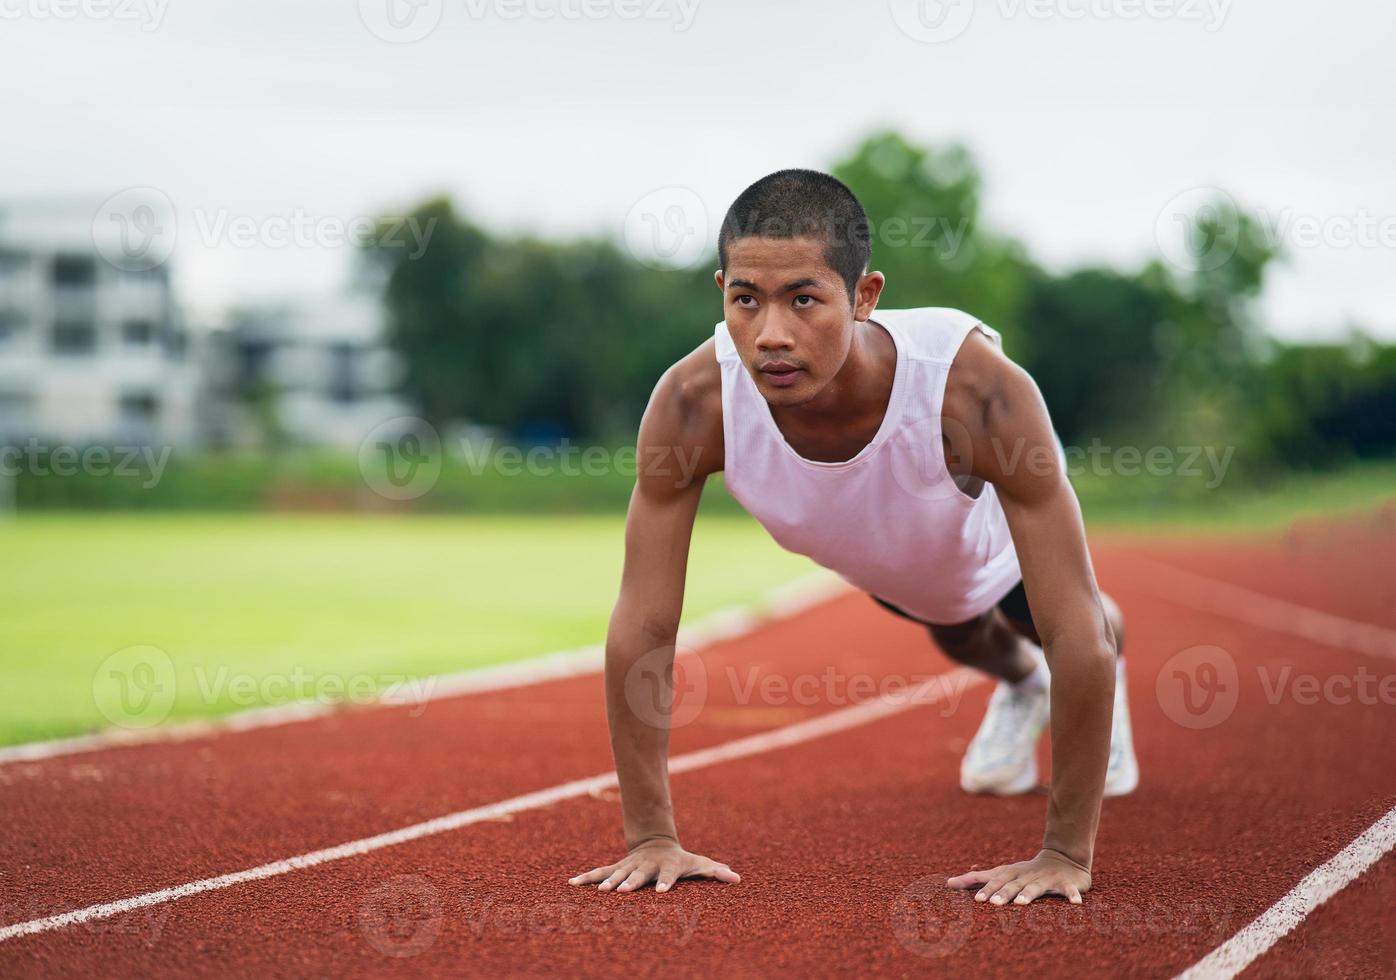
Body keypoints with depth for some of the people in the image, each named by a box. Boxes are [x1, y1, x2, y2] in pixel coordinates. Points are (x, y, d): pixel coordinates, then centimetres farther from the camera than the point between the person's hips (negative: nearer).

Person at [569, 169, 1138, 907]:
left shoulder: (976, 391, -50)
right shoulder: (694, 403, -44)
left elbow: (1075, 633, -45)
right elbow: (640, 629, -35)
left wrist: (1066, 853, -43)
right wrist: (651, 837, -34)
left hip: (1001, 531, -2)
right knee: (959, 640, 35)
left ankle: (1106, 693, 66)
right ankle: (1019, 683, 70)